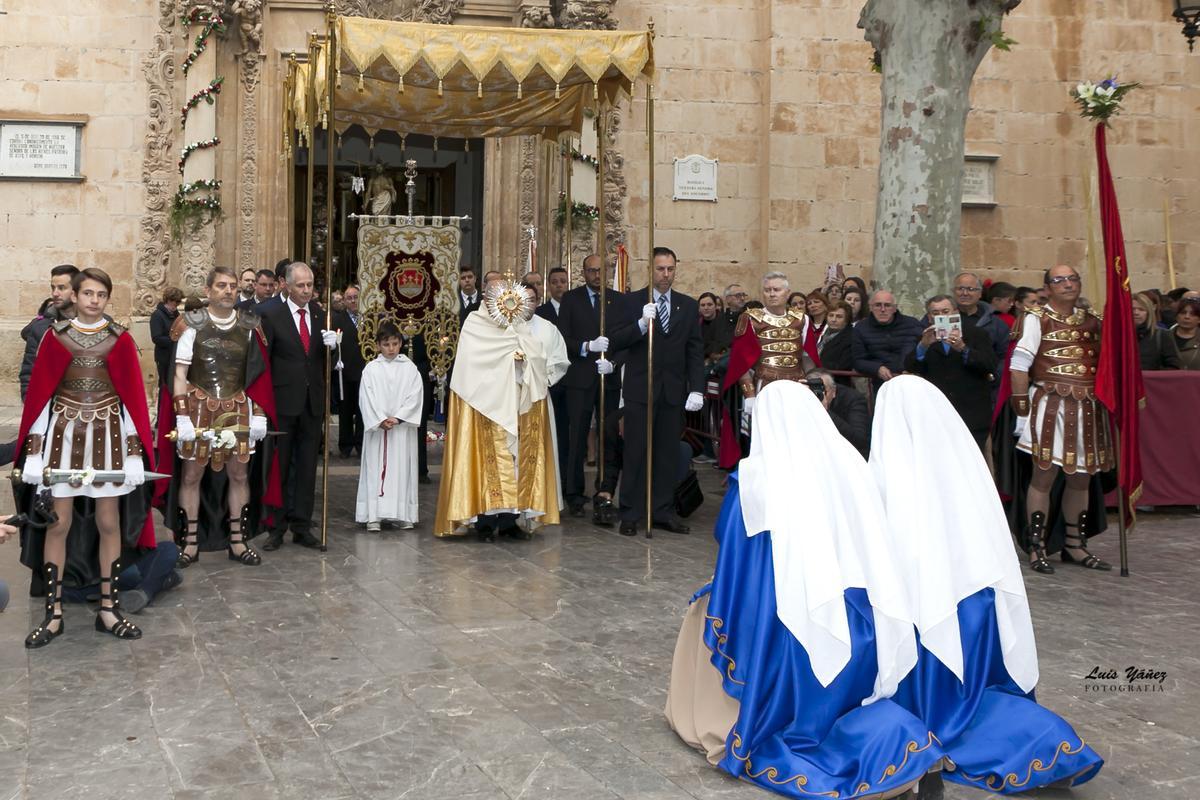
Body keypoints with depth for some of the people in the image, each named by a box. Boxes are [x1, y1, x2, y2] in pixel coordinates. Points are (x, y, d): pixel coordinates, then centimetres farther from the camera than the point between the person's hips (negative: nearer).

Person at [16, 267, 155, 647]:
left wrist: (135, 447, -3)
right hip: (63, 435, 0)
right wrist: (35, 445, -4)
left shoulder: (120, 339, 2)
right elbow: (39, 393, 1)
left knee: (109, 523, 4)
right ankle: (54, 612, 9)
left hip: (108, 436, 0)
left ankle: (108, 608, 13)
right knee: (58, 522, 0)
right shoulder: (55, 336, 1)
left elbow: (133, 395, 2)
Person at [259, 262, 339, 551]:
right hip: (283, 401, -4)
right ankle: (276, 528, 11)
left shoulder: (321, 315, 8)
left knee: (307, 467, 8)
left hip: (312, 402, 4)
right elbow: (263, 360, -3)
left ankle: (302, 527, 15)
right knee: (279, 467, 4)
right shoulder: (272, 316, -4)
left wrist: (332, 344, -10)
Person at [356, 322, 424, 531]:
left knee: (402, 470, 2)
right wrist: (380, 420, -14)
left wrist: (398, 418, -12)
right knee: (376, 470, -2)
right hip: (377, 427, 0)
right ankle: (373, 516, -1)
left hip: (403, 427, 1)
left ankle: (404, 515, 7)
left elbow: (415, 396, -2)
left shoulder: (409, 368, 5)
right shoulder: (371, 369, 4)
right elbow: (367, 398, -3)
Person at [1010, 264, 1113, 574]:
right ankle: (1036, 548, 3)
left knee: (1081, 478, 11)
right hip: (1052, 405, -6)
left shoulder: (1091, 322, 15)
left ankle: (1075, 545, 21)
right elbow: (1019, 366, -10)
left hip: (1088, 408, 6)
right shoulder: (1036, 319, -3)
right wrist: (1023, 409, -14)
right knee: (1044, 476, -4)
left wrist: (1105, 401, 12)